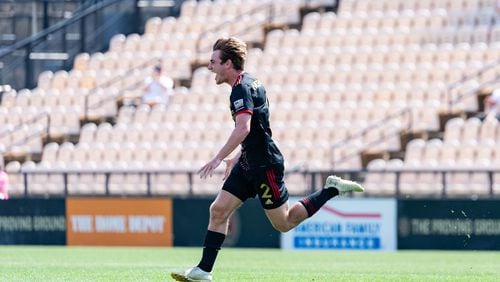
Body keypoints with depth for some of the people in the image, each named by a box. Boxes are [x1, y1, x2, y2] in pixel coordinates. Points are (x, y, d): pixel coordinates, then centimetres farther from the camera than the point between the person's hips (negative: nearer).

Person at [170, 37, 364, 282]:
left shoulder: (241, 89, -18)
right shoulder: (251, 83, 13)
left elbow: (243, 128, -32)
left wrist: (218, 158, -33)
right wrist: (236, 157, 28)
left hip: (264, 165, -10)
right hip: (249, 163, 10)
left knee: (284, 223, 1)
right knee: (218, 210, 1)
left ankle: (331, 190, 9)